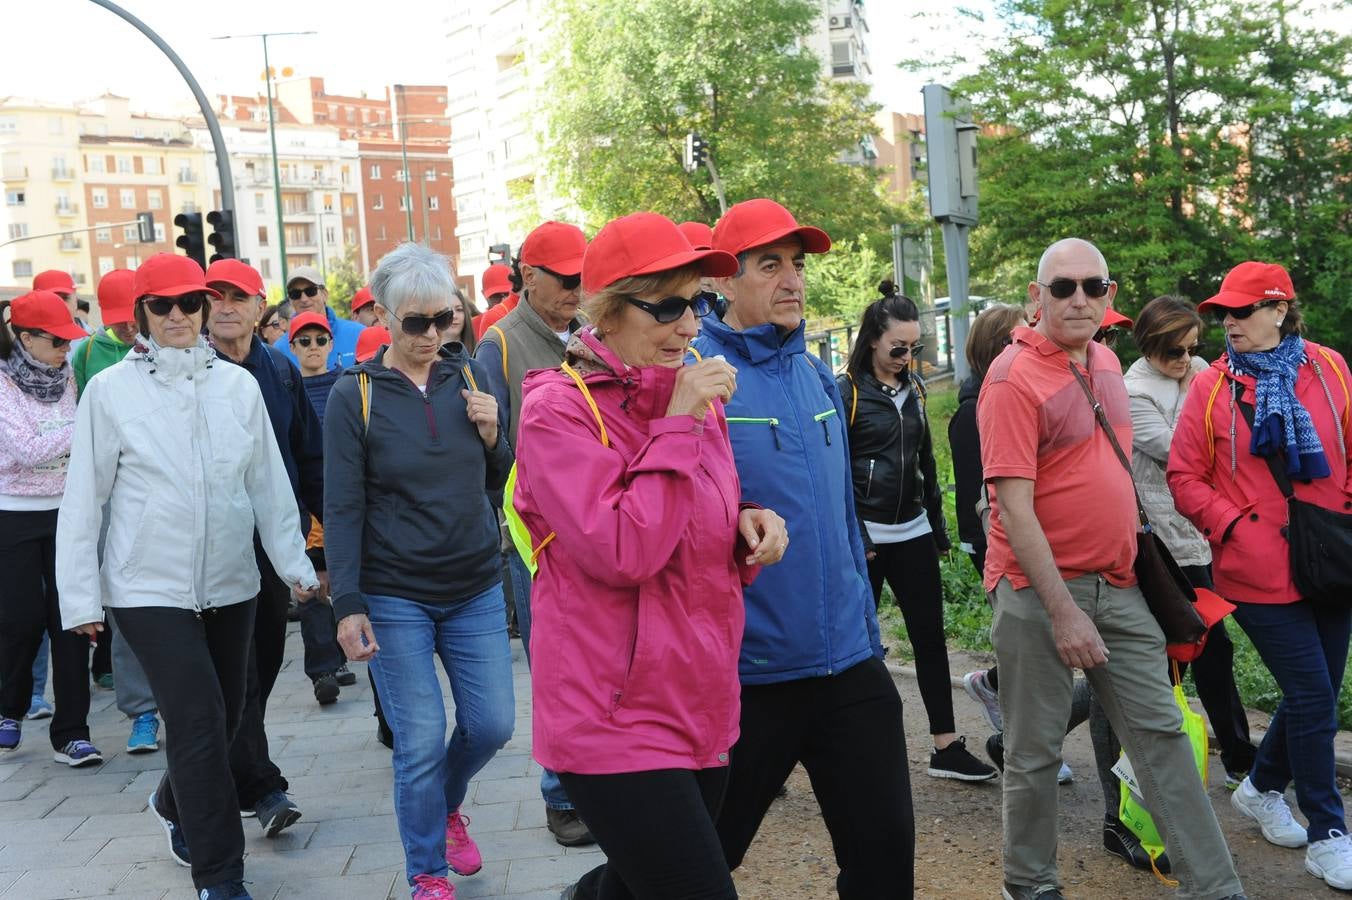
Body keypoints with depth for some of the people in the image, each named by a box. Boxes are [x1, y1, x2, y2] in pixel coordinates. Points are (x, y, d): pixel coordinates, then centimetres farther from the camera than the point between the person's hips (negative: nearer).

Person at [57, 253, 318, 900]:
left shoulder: (238, 385, 1)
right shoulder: (110, 390, -5)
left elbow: (269, 482, 6)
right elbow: (83, 499, -2)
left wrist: (293, 562, 5)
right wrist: (80, 596, -3)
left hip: (231, 582, 4)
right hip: (150, 587, -4)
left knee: (224, 714, 15)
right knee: (199, 721, -9)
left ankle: (175, 805, 46)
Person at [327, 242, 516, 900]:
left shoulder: (469, 376, 2)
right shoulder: (355, 395, -7)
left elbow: (503, 481, 10)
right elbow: (343, 508, -7)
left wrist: (491, 435, -11)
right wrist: (348, 605, -12)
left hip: (475, 588, 4)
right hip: (395, 598, -3)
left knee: (492, 724, 8)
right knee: (421, 742, -1)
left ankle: (446, 805, 40)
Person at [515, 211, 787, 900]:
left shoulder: (696, 398, 9)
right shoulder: (558, 409, -13)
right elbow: (622, 554, -22)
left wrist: (747, 522, -2)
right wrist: (678, 428, -19)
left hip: (702, 706, 7)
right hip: (616, 718, -7)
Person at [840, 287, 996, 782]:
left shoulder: (914, 387, 11)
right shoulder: (846, 391, -8)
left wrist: (938, 525, 17)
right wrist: (854, 538, -15)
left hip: (913, 532, 6)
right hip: (865, 536, -6)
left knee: (930, 635, 6)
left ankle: (946, 747, 12)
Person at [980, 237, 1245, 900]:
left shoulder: (1106, 362, 10)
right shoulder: (1015, 378, -14)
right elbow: (1015, 507, -18)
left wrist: (1134, 555, 17)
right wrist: (1063, 611, -19)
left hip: (1117, 587, 7)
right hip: (1040, 590, -7)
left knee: (1161, 732, 9)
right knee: (1035, 751, 6)